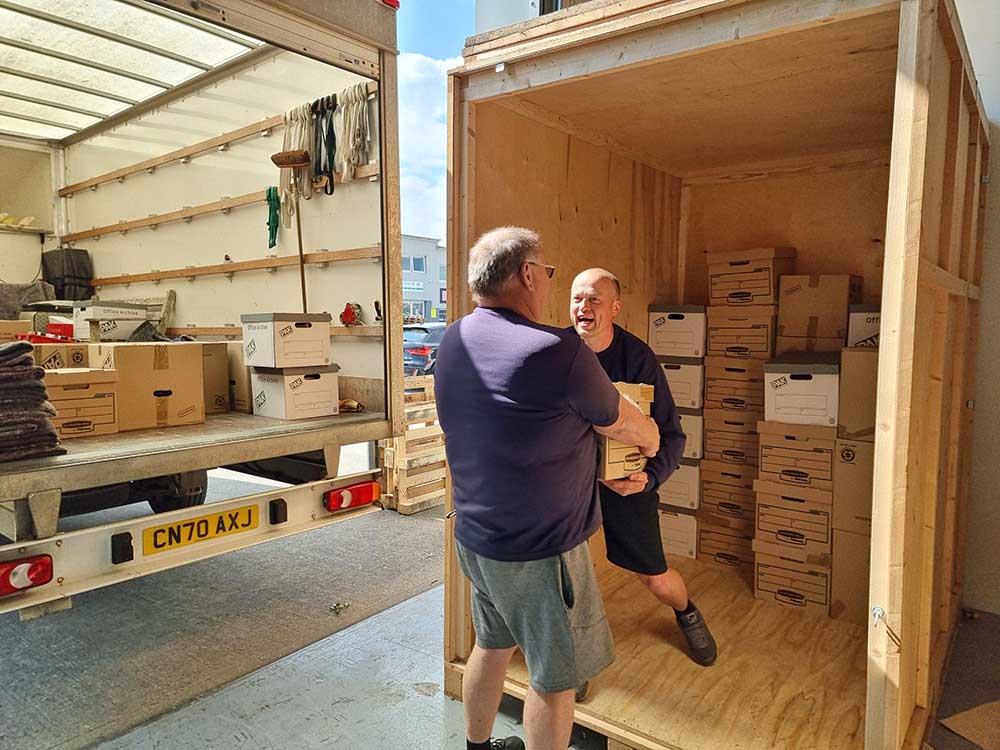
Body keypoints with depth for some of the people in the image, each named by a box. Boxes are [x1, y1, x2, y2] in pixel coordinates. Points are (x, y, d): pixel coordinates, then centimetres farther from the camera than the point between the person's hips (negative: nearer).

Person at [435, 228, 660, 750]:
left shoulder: (454, 340, -2)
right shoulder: (557, 351, -25)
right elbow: (626, 425, -10)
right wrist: (650, 441, 14)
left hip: (473, 535, 8)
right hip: (538, 550, -8)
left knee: (492, 644, 27)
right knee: (555, 676, 13)